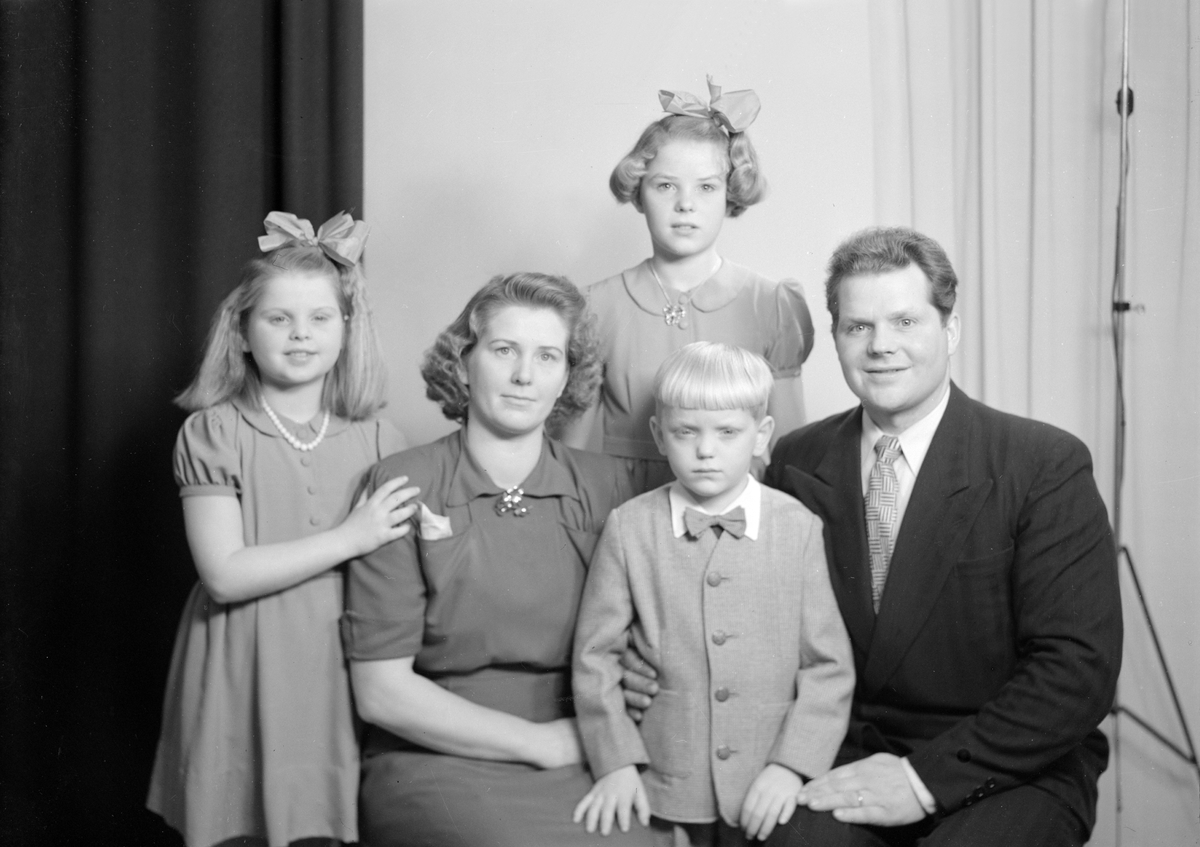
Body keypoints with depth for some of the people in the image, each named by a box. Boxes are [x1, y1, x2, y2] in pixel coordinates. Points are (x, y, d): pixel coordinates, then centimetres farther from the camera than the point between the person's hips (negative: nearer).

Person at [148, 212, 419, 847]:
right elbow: (224, 575, -14)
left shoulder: (376, 441, 4)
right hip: (241, 680, -2)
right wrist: (350, 538, -15)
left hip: (339, 678, 2)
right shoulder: (211, 433, -5)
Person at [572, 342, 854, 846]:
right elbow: (596, 655, 0)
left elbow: (829, 664, -2)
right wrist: (616, 762, -6)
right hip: (665, 791, 0)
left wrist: (792, 765, -10)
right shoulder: (629, 529, -4)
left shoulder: (799, 528, -3)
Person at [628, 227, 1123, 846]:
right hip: (841, 756, 2)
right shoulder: (797, 462, 5)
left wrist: (927, 777, -18)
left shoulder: (1048, 465, -7)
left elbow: (1079, 668, -12)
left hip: (1011, 769, -2)